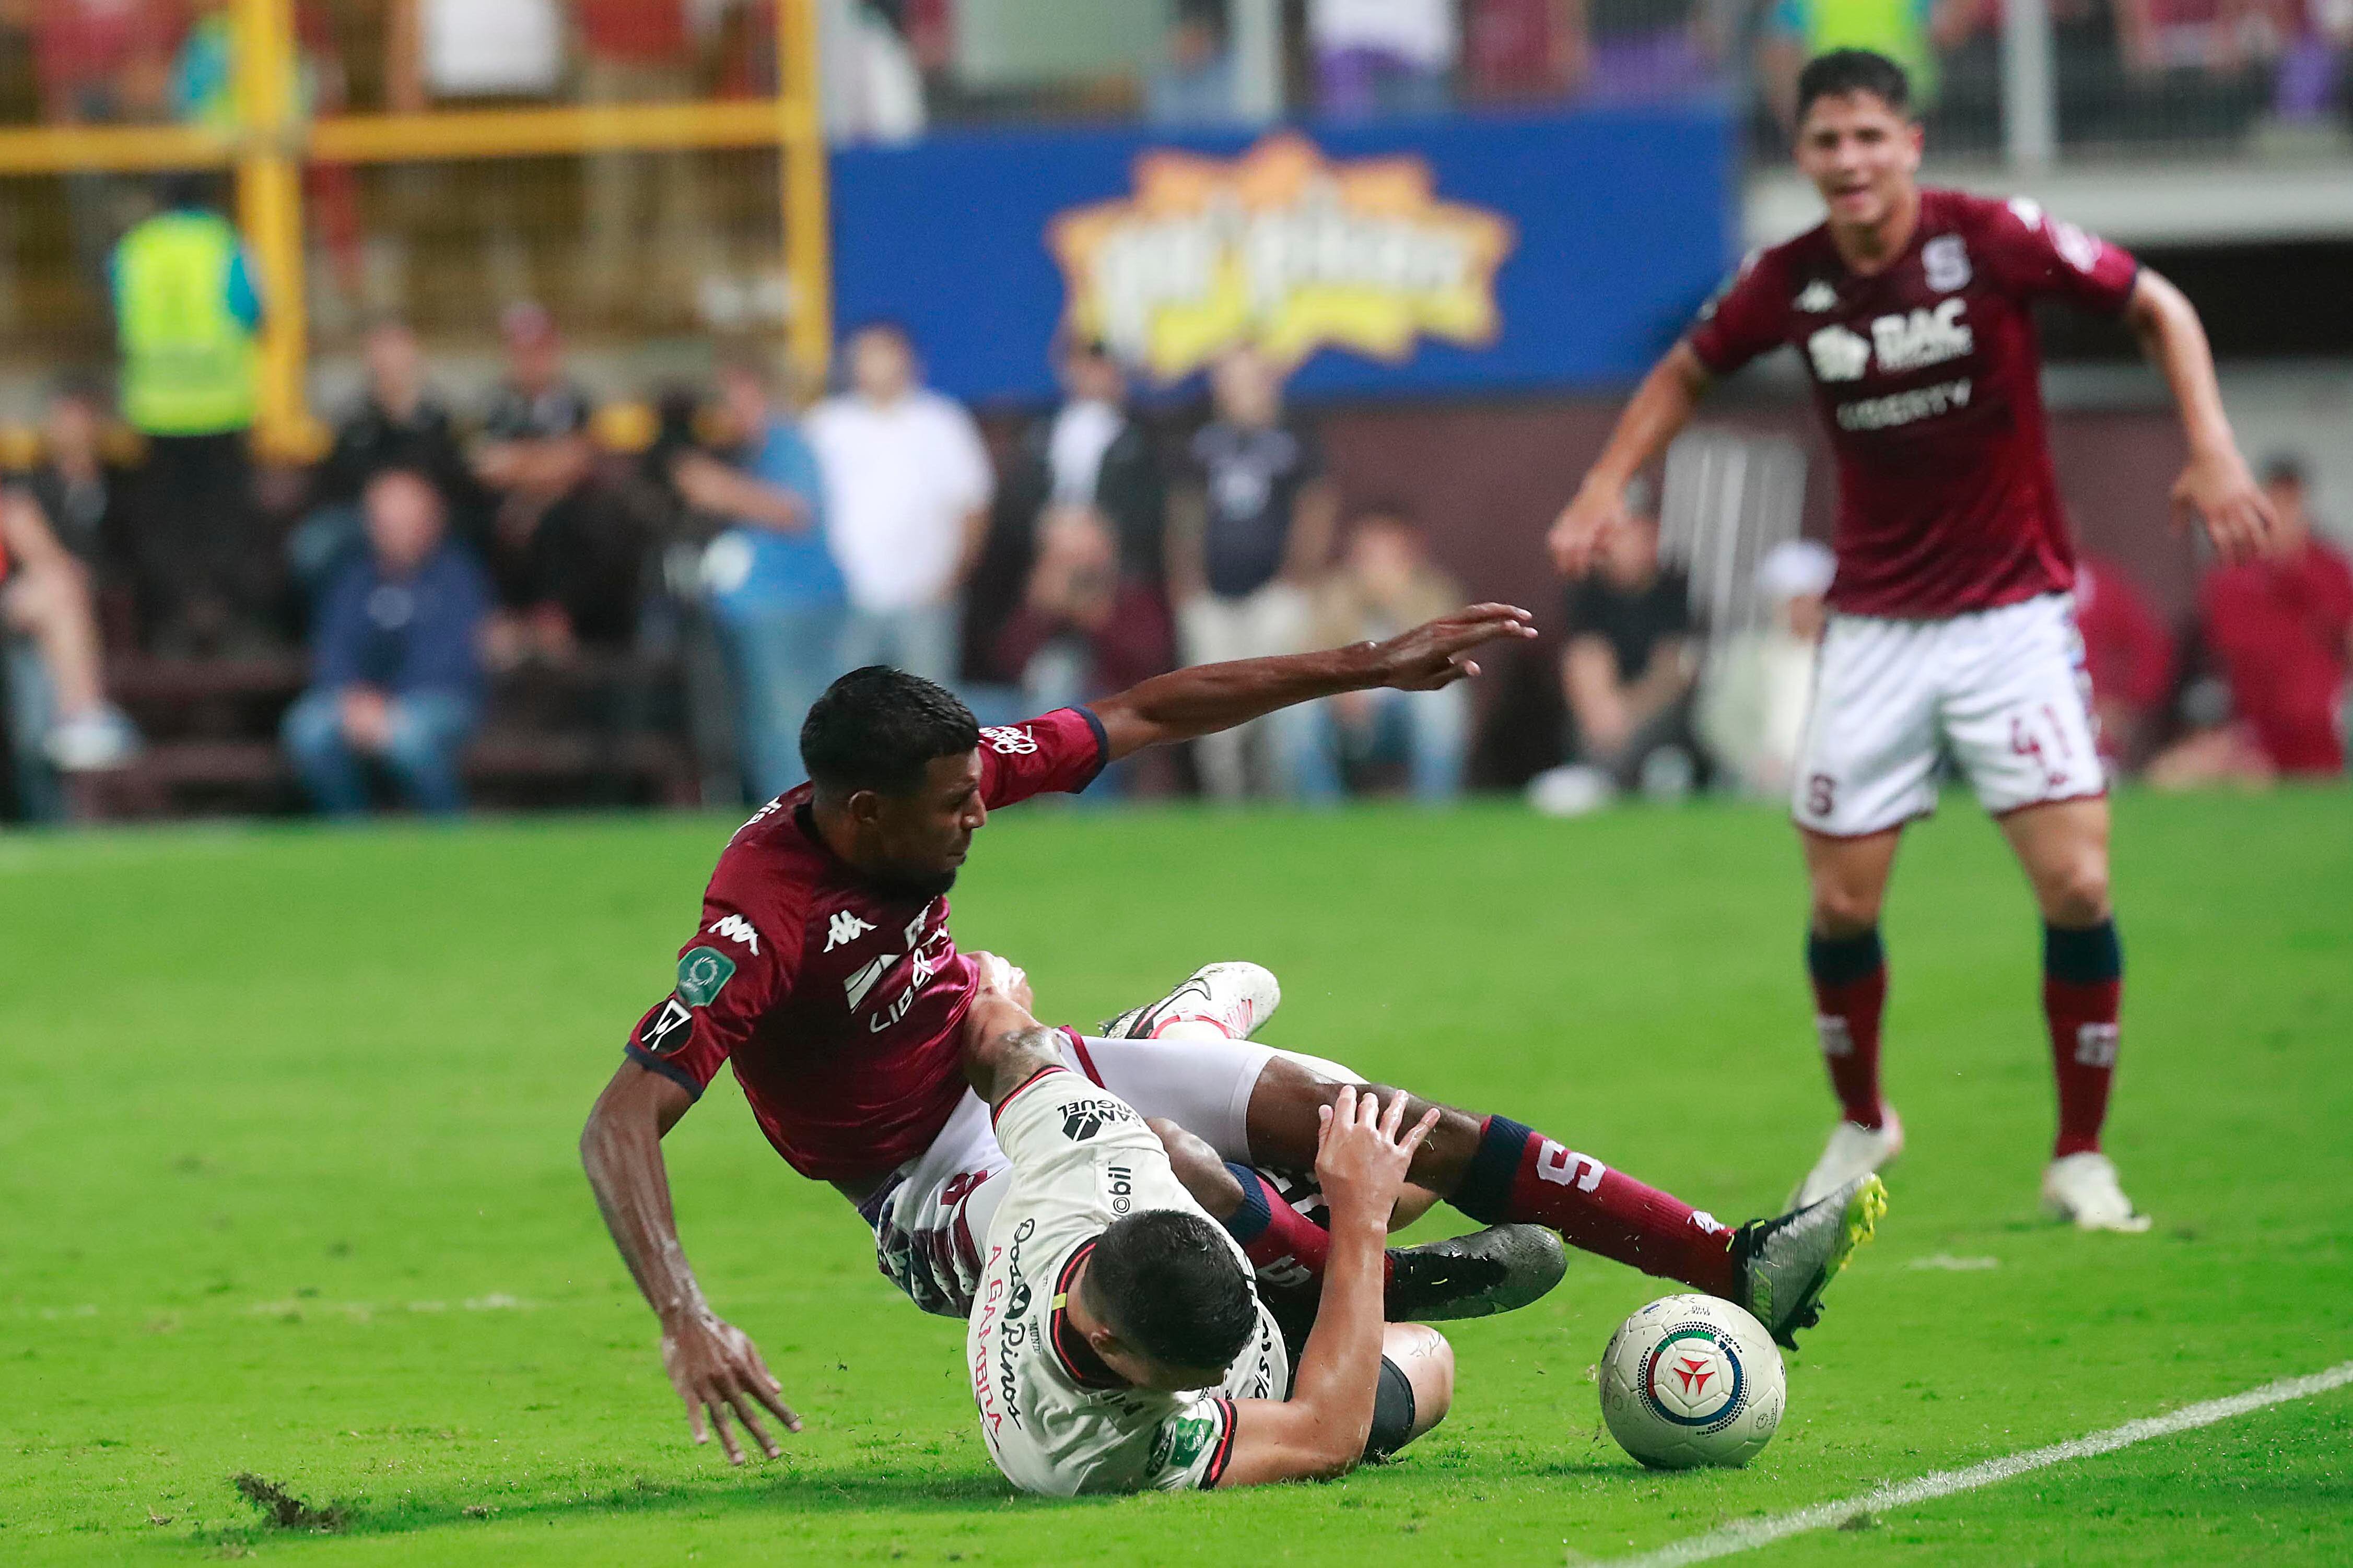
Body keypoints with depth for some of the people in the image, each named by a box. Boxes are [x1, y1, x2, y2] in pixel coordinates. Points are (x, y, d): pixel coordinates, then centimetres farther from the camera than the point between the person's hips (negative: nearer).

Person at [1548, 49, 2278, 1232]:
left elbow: (2160, 307, -2)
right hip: (1873, 630, 3)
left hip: (2010, 614, -3)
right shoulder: (1788, 283, -3)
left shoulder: (1993, 240, -12)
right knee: (1841, 903, 2)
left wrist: (2211, 449, -14)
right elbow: (1687, 372, 16)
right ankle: (1860, 1124, 29)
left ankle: (2081, 1158, 2)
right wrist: (1610, 482, 3)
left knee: (2076, 882, -13)